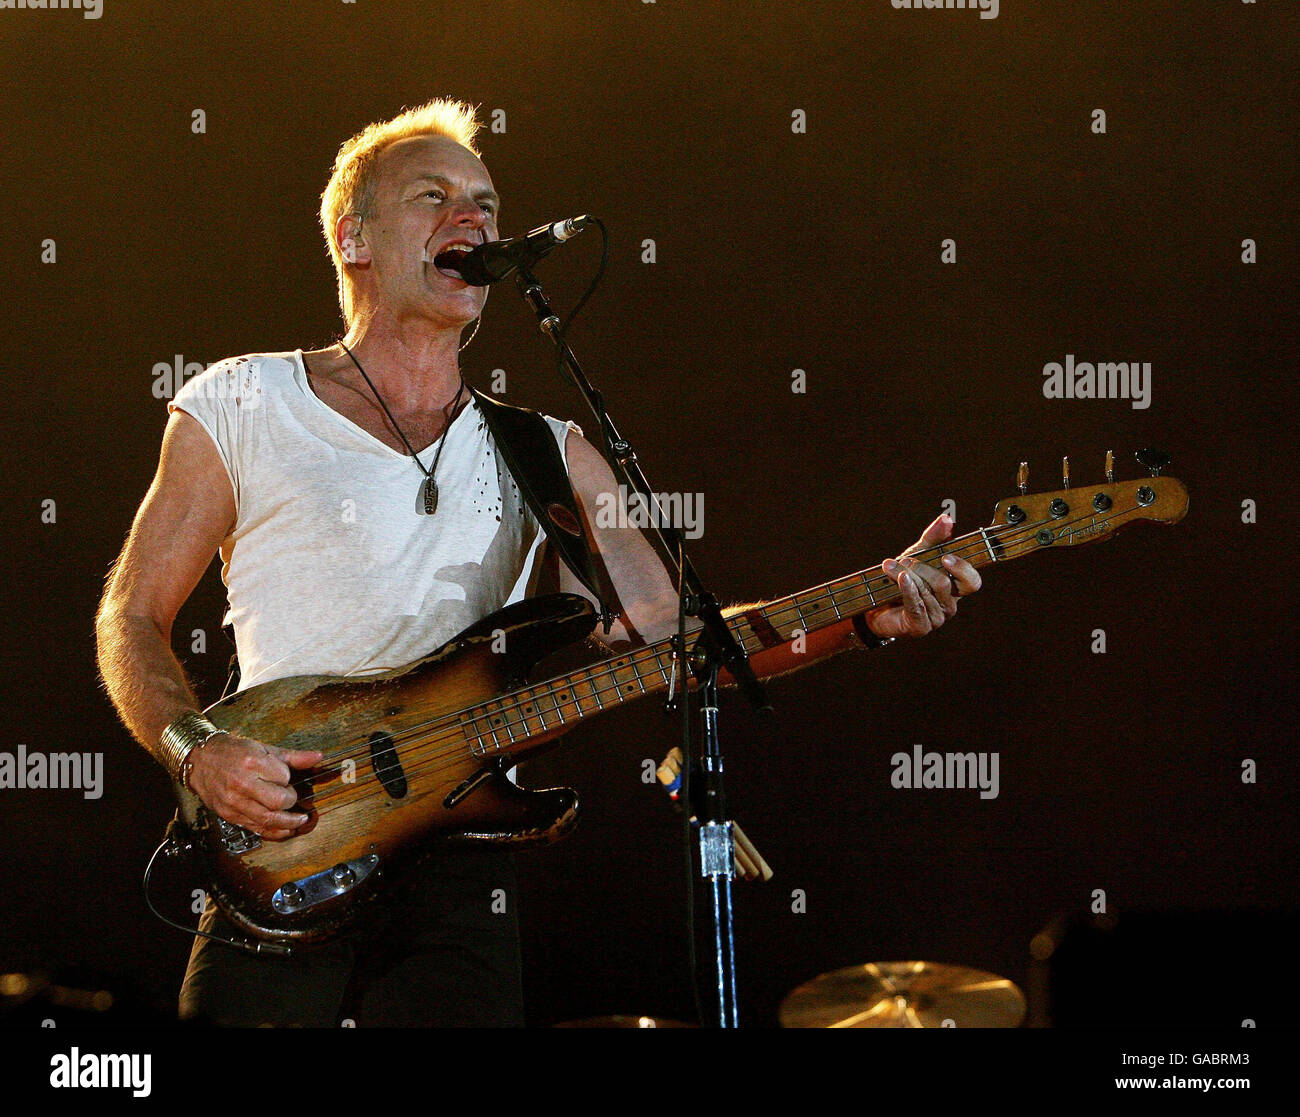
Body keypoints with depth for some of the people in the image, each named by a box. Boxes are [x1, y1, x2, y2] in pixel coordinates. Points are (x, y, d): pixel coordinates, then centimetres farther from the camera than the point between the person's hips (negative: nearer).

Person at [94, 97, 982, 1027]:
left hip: (461, 885, 2)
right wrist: (198, 753, -11)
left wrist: (867, 618, -10)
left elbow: (666, 632, 4)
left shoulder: (548, 459, 13)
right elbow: (133, 619, 8)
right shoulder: (241, 407, 6)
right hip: (276, 862, -2)